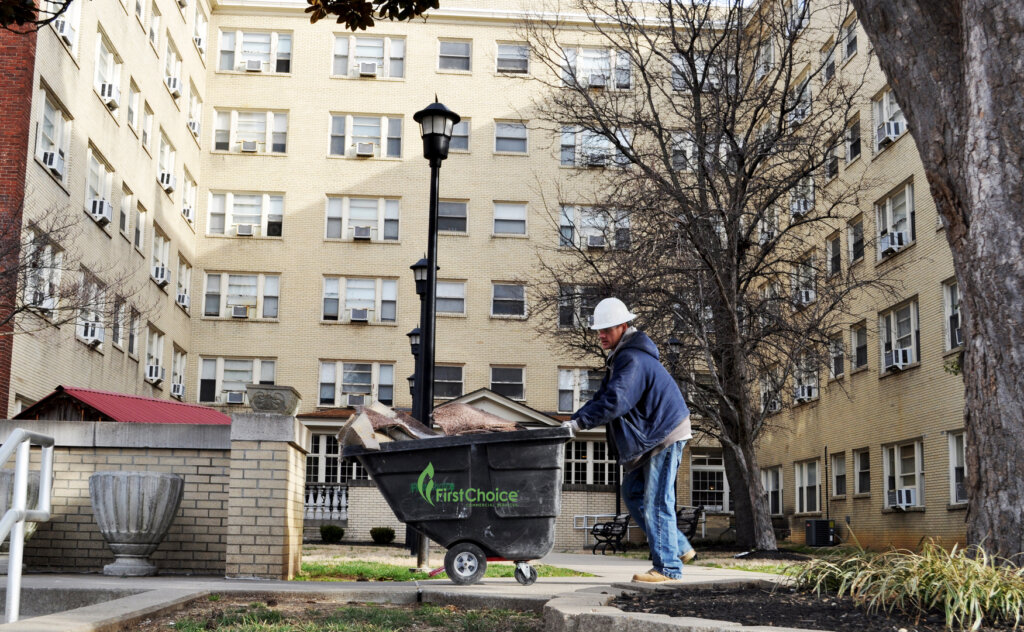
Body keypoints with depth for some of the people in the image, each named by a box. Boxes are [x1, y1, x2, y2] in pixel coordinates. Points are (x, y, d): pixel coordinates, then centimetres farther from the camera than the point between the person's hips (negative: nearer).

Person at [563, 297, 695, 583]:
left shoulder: (633, 360, -21)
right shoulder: (620, 357, 13)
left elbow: (615, 400, -33)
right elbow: (603, 396, 11)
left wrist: (579, 421, -33)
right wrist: (575, 420, -2)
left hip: (665, 434, -11)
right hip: (647, 436, 11)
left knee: (655, 502, -9)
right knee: (633, 494, 13)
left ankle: (668, 567, -3)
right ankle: (679, 548, 19)